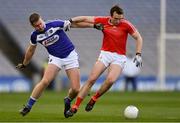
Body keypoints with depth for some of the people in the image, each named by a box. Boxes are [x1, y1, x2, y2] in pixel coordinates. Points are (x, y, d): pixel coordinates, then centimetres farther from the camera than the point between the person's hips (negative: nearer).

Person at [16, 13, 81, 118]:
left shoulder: (55, 24, -16)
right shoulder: (35, 36, -3)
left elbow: (71, 24, -3)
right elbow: (30, 51, 16)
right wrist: (24, 64, 27)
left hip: (70, 56, -2)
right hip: (55, 58, 2)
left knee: (76, 89, -11)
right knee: (45, 81, -23)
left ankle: (68, 101, 24)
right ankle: (28, 106, -10)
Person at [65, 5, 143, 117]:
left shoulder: (126, 25, -10)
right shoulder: (103, 21, -4)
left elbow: (138, 38, -3)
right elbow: (85, 19, 5)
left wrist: (138, 54, -11)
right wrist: (71, 21, -4)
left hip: (119, 57, -2)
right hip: (105, 54, 2)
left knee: (111, 80, -26)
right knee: (91, 79, -9)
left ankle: (94, 99, 1)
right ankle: (75, 107, -3)